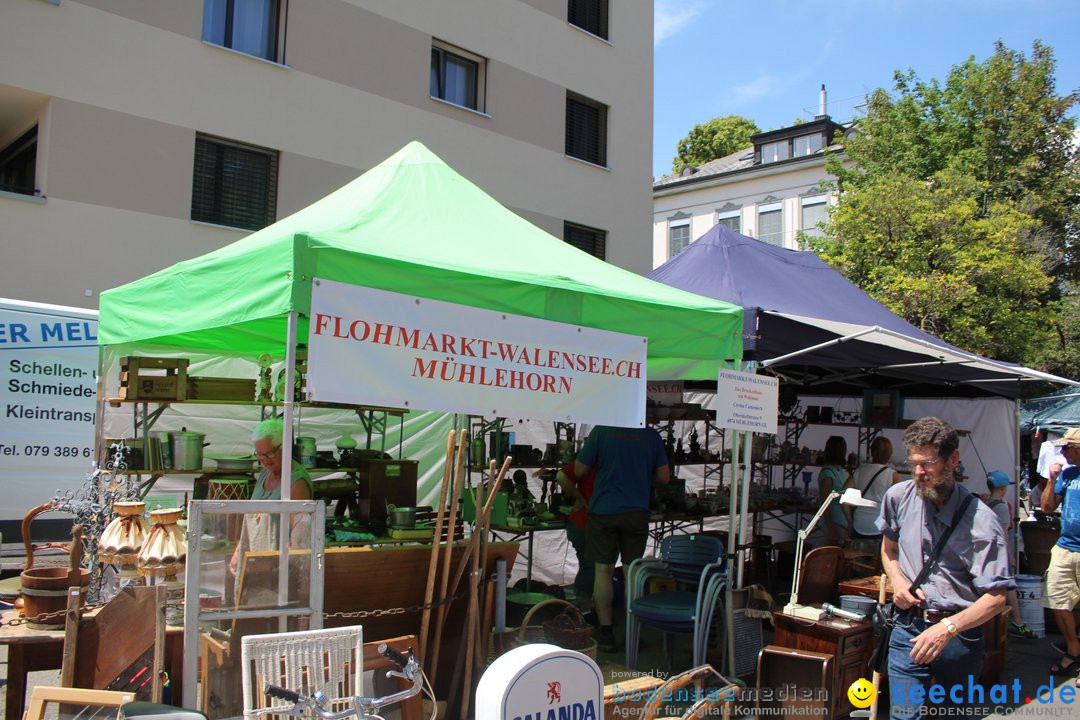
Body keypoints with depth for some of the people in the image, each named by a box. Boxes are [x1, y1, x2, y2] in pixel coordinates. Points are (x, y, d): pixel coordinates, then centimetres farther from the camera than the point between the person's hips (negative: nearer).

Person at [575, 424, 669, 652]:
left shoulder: (601, 431, -9)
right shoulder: (651, 435, -1)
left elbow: (579, 470, -2)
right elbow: (664, 477, 5)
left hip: (604, 512, -2)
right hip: (637, 512, 2)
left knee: (603, 570, 5)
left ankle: (606, 632, 7)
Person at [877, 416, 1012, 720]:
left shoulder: (980, 520, -15)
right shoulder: (898, 497, -3)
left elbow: (997, 597, -16)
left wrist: (948, 628, -28)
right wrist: (897, 581, -2)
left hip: (960, 635, -2)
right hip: (909, 628, 2)